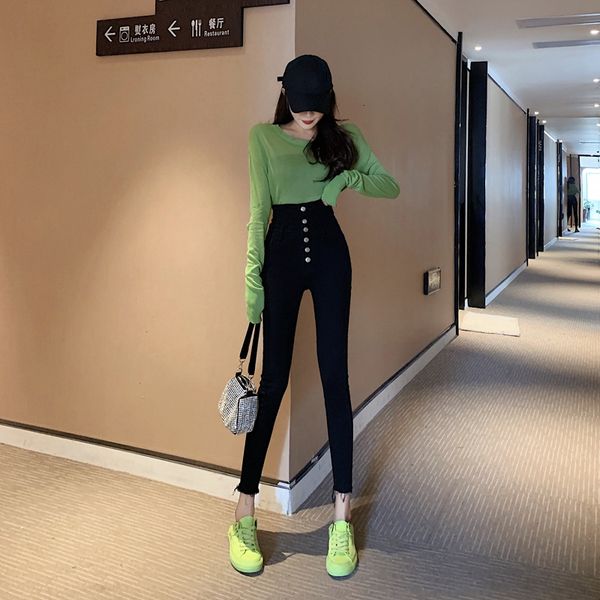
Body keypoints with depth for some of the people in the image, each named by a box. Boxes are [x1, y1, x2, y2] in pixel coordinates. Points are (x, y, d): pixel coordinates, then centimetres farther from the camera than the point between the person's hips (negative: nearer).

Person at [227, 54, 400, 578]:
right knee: (274, 378, -2)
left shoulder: (344, 136, 8)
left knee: (335, 375, -3)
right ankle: (245, 507, 10)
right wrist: (253, 277, -10)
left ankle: (342, 514, 5)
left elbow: (391, 186, 8)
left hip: (329, 252, 1)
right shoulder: (263, 136, 3)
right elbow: (258, 209, -2)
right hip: (282, 251, -1)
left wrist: (349, 178, -11)